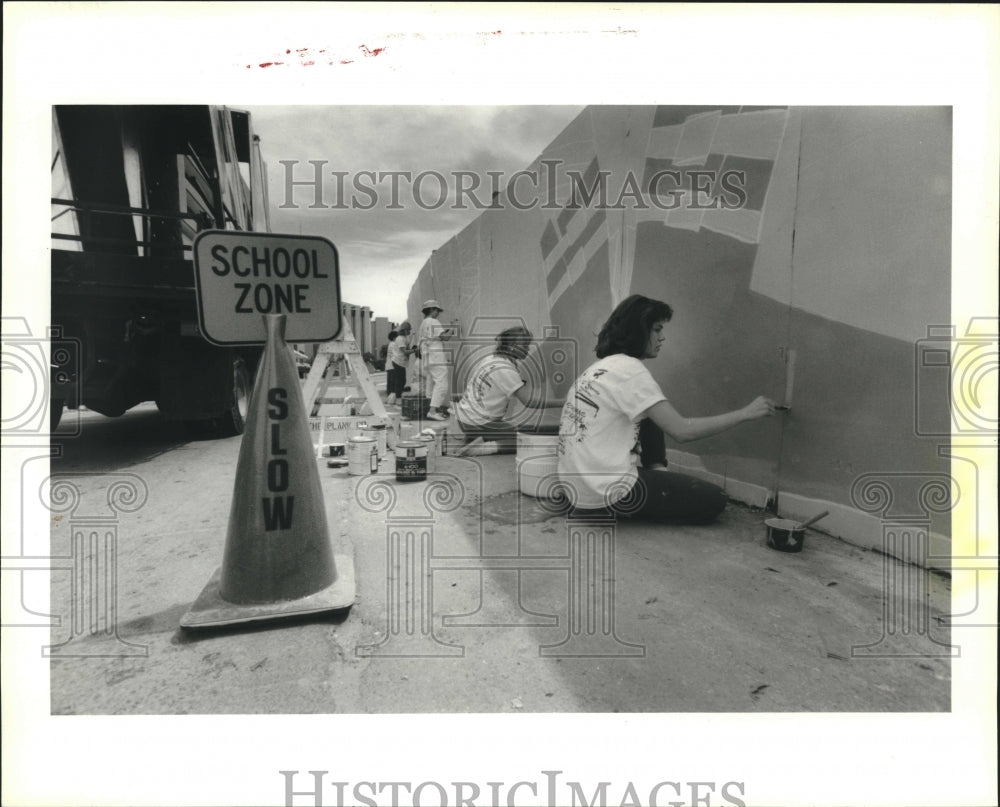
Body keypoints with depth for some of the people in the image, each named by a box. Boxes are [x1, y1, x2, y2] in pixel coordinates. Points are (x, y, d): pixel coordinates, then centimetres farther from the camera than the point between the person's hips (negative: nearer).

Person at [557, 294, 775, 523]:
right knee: (714, 500, 0)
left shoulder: (600, 367, 12)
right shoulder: (629, 369, -17)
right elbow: (682, 431, -20)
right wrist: (744, 413, -10)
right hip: (605, 493, -9)